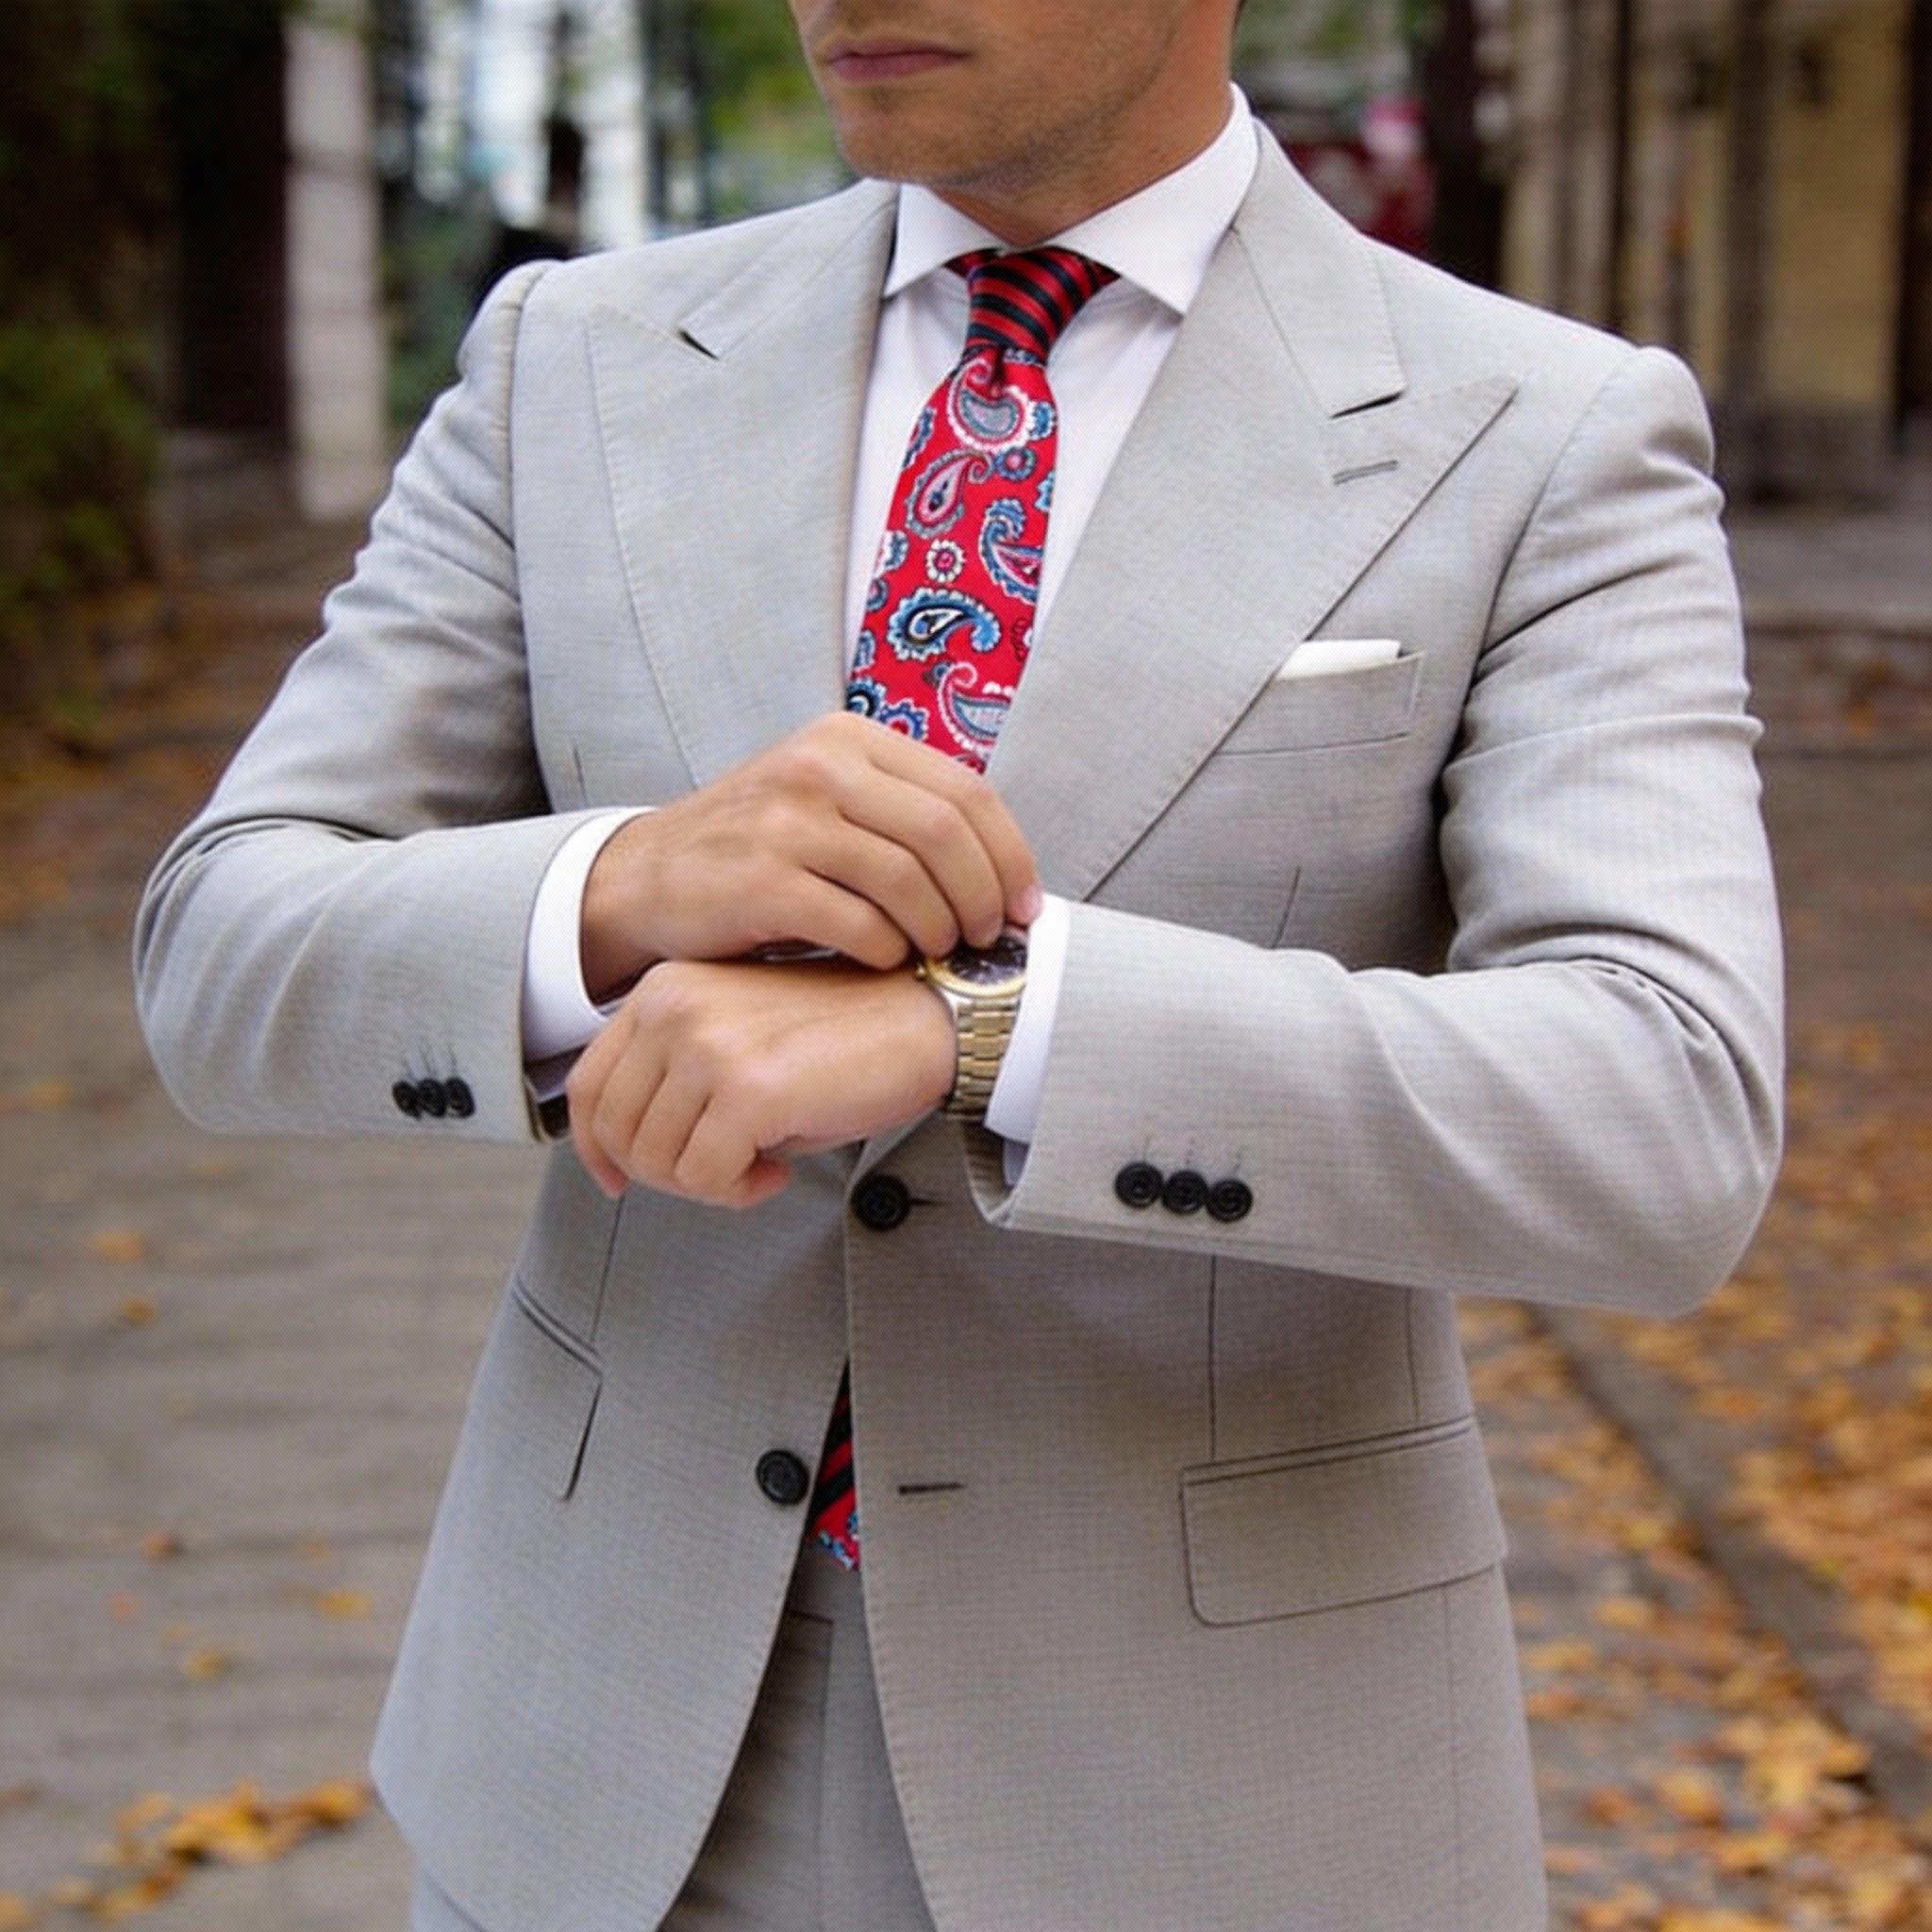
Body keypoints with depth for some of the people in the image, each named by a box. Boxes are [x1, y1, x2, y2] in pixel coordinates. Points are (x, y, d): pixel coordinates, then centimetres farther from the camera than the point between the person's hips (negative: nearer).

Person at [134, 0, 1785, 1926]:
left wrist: (957, 1025, -35)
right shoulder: (587, 374, 1)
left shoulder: (1541, 458, -8)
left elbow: (1656, 1140, -22)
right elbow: (235, 974, -5)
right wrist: (626, 892, -27)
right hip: (654, 1732, 3)